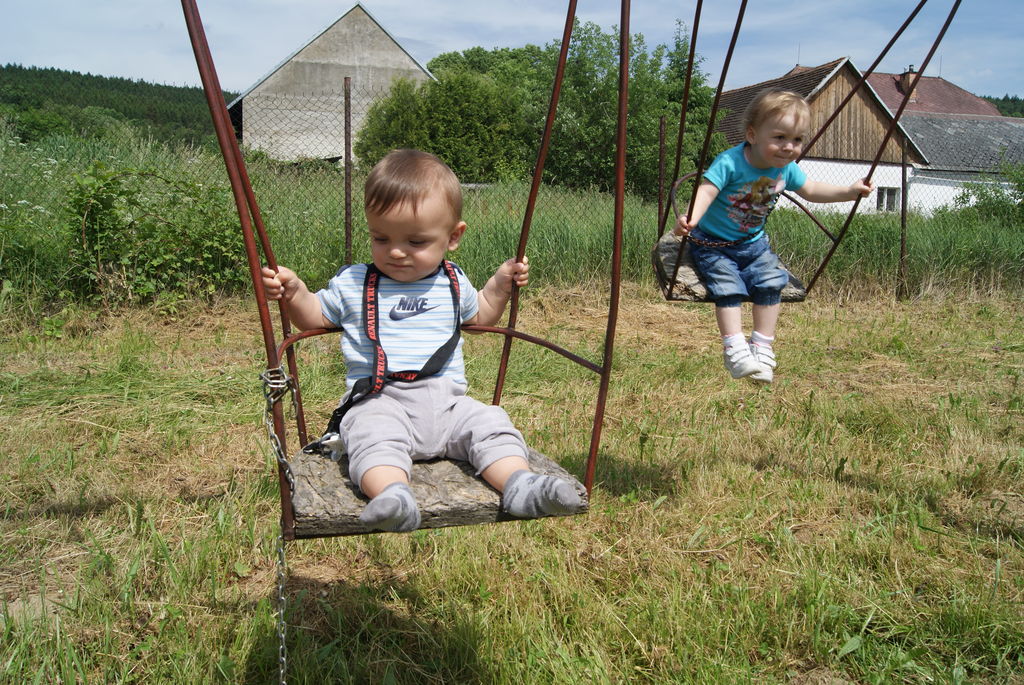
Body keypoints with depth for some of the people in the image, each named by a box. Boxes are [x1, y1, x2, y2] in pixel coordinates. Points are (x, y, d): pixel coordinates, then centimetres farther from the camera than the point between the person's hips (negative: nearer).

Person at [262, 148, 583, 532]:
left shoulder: (452, 284, 17)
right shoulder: (352, 284, 9)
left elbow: (479, 317, 36)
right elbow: (314, 318, 20)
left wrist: (500, 285, 19)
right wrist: (294, 293, -1)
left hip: (446, 400, 3)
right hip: (378, 401, -3)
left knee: (490, 425, -20)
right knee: (375, 437, -35)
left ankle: (520, 486, -33)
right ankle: (392, 495, -56)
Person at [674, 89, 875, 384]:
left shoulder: (787, 169, -4)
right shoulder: (730, 163, -26)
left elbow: (811, 190, 13)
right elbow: (706, 191, -39)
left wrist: (850, 191, 3)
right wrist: (690, 218, -58)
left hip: (753, 242, 6)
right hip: (713, 243, -5)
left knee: (771, 281, -12)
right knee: (728, 285, -24)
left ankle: (762, 347, -1)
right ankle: (734, 348, -16)